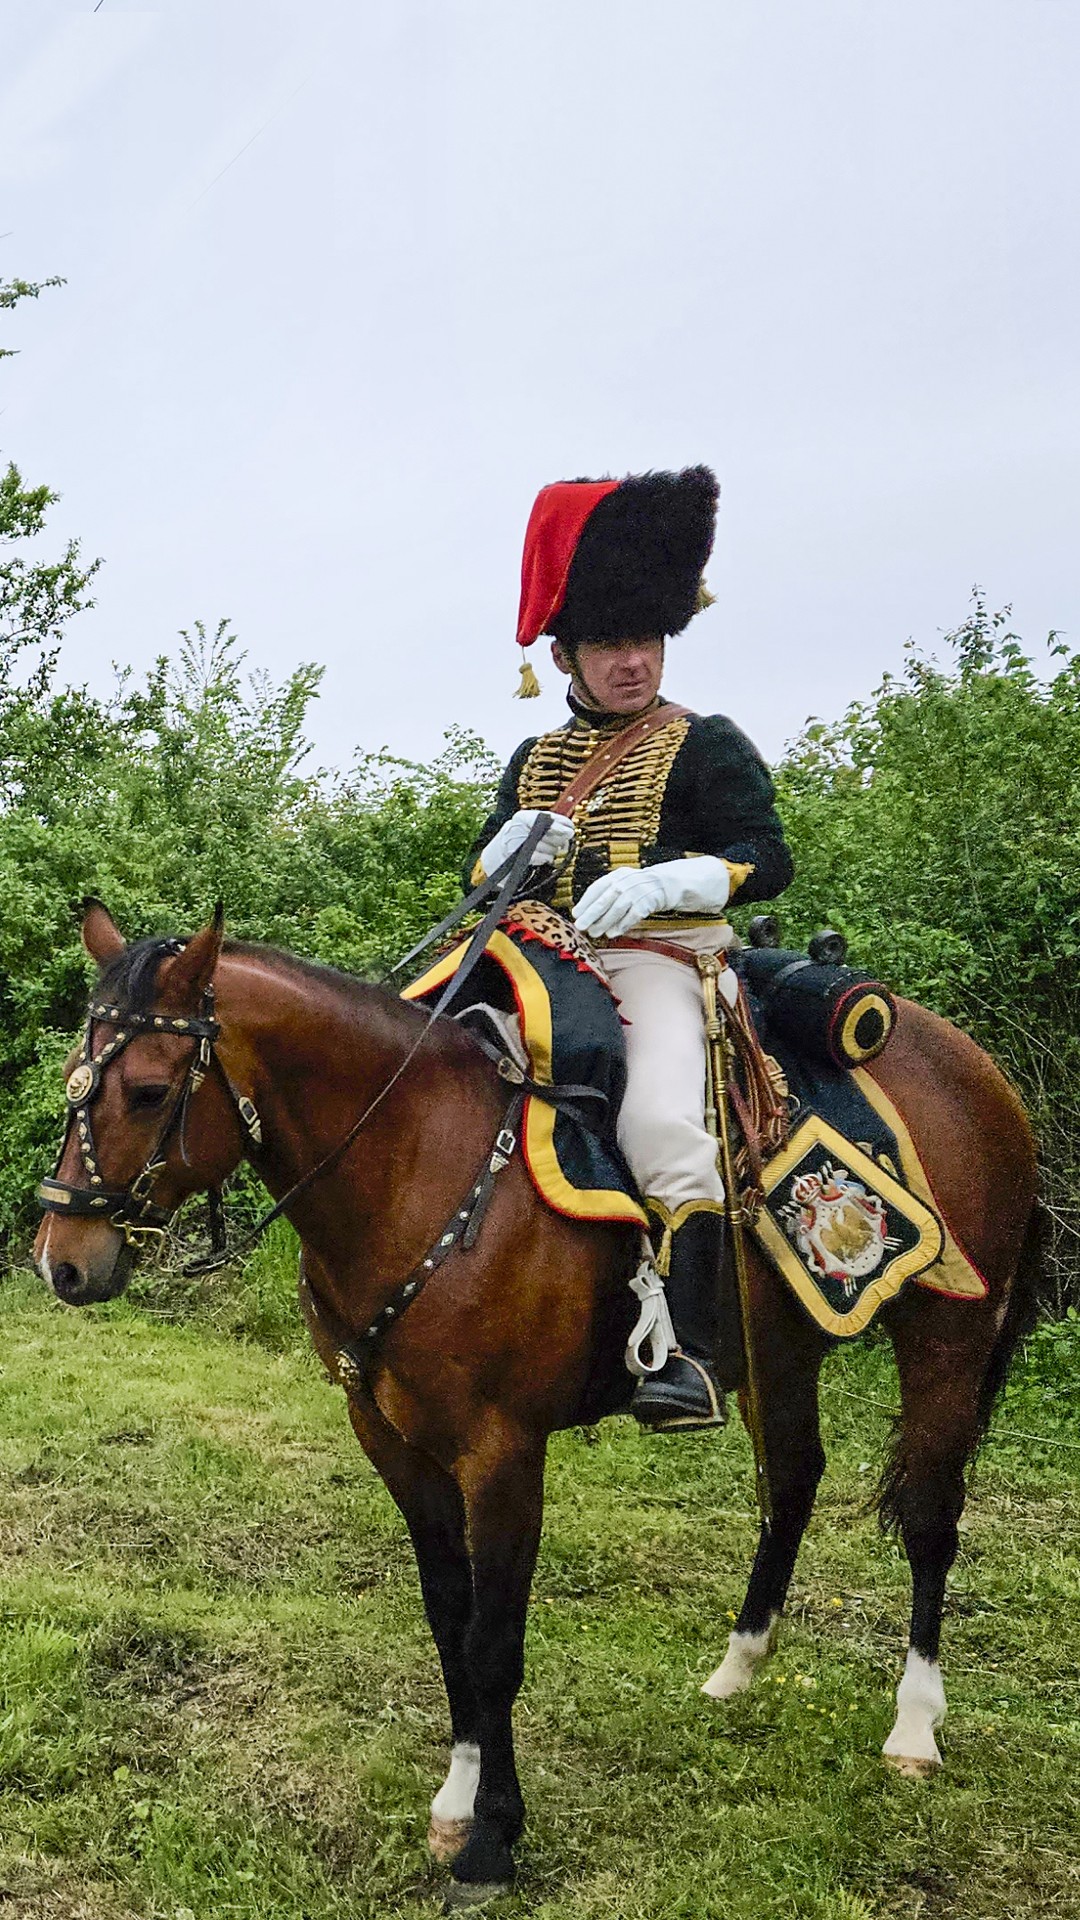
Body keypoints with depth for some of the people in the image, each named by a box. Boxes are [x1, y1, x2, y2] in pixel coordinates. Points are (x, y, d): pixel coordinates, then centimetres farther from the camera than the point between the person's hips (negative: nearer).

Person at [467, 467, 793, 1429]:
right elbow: (481, 873, 19)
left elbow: (767, 862, -4)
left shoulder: (707, 745, 5)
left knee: (662, 1118, -32)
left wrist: (660, 880, -21)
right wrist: (513, 844, -6)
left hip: (660, 959, -6)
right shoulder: (535, 760, 20)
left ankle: (695, 1350, -24)